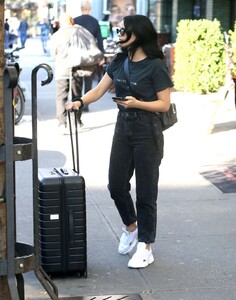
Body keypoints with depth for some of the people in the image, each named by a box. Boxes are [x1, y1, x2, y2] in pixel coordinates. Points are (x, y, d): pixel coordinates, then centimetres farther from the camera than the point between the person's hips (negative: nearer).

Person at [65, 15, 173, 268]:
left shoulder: (155, 66, -11)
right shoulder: (119, 62, 8)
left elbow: (164, 104, -11)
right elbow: (99, 90, 5)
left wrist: (137, 103, -25)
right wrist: (79, 102, -12)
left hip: (147, 132, -6)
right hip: (123, 128, 6)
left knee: (145, 190, 0)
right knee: (116, 185, 9)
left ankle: (145, 248, 10)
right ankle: (130, 227, 35)